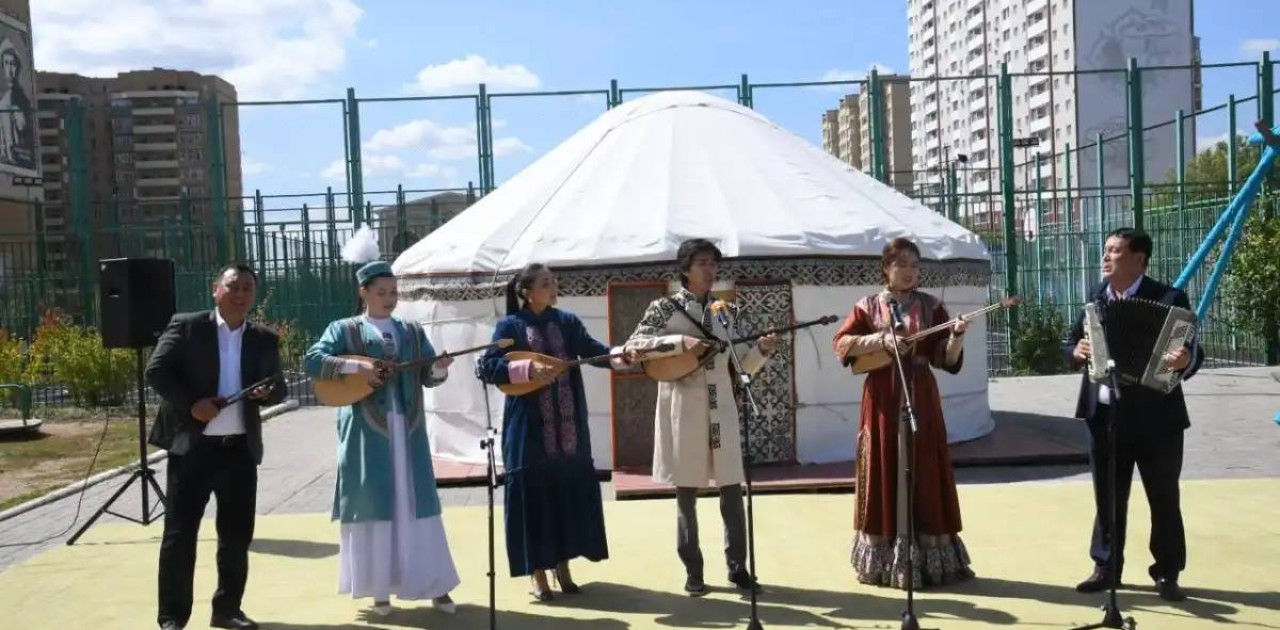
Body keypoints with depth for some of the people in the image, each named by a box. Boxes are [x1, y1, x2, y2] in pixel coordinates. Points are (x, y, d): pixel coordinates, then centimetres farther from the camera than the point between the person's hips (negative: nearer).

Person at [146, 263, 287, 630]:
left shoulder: (265, 339, 9)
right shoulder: (186, 326, -1)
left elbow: (279, 390, 13)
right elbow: (156, 372, -6)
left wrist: (267, 392, -10)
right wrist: (191, 404, -18)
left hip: (240, 448, 4)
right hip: (192, 444, -3)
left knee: (237, 534, 9)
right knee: (179, 533, 0)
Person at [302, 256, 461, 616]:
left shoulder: (412, 332, 12)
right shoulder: (345, 330, 2)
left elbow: (427, 377, 7)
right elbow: (311, 362, -10)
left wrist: (440, 369, -15)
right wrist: (354, 366, -21)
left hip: (408, 430, 3)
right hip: (367, 431, -3)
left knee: (417, 504, 5)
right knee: (373, 506, 1)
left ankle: (434, 585, 11)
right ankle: (380, 588, 12)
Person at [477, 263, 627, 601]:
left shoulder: (567, 321, 9)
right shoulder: (510, 326, -3)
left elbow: (592, 349, -4)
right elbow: (488, 367, -9)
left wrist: (617, 355, -24)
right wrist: (528, 369, -21)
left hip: (569, 427, 4)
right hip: (529, 429, -4)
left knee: (570, 492, 9)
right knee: (535, 495, 1)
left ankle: (562, 567, 24)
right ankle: (538, 574, 13)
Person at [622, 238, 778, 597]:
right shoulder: (665, 307, -3)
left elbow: (743, 364, 12)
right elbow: (632, 346, -14)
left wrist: (762, 349, -8)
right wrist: (680, 342, -22)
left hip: (720, 407, 4)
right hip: (683, 409, -4)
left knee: (732, 490, 4)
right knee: (686, 493, 4)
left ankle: (738, 567, 15)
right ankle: (693, 572, 15)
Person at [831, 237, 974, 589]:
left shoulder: (931, 306, 6)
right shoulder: (869, 306, 3)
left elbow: (946, 359, 1)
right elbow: (842, 344, -5)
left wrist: (957, 336, -19)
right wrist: (881, 340, -16)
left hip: (921, 399, 1)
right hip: (883, 401, -1)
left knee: (925, 475, 3)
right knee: (885, 474, 2)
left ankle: (930, 561, 11)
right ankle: (885, 563, 11)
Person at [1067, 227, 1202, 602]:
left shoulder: (1169, 299, -10)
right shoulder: (1095, 297, 5)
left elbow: (1192, 354, -12)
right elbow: (1074, 339, 8)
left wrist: (1186, 360, -34)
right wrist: (1077, 352, -14)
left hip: (1155, 416, -4)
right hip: (1104, 413, 4)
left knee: (1164, 498, 10)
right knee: (1107, 496, 13)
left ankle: (1167, 573, 24)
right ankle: (1106, 568, 25)